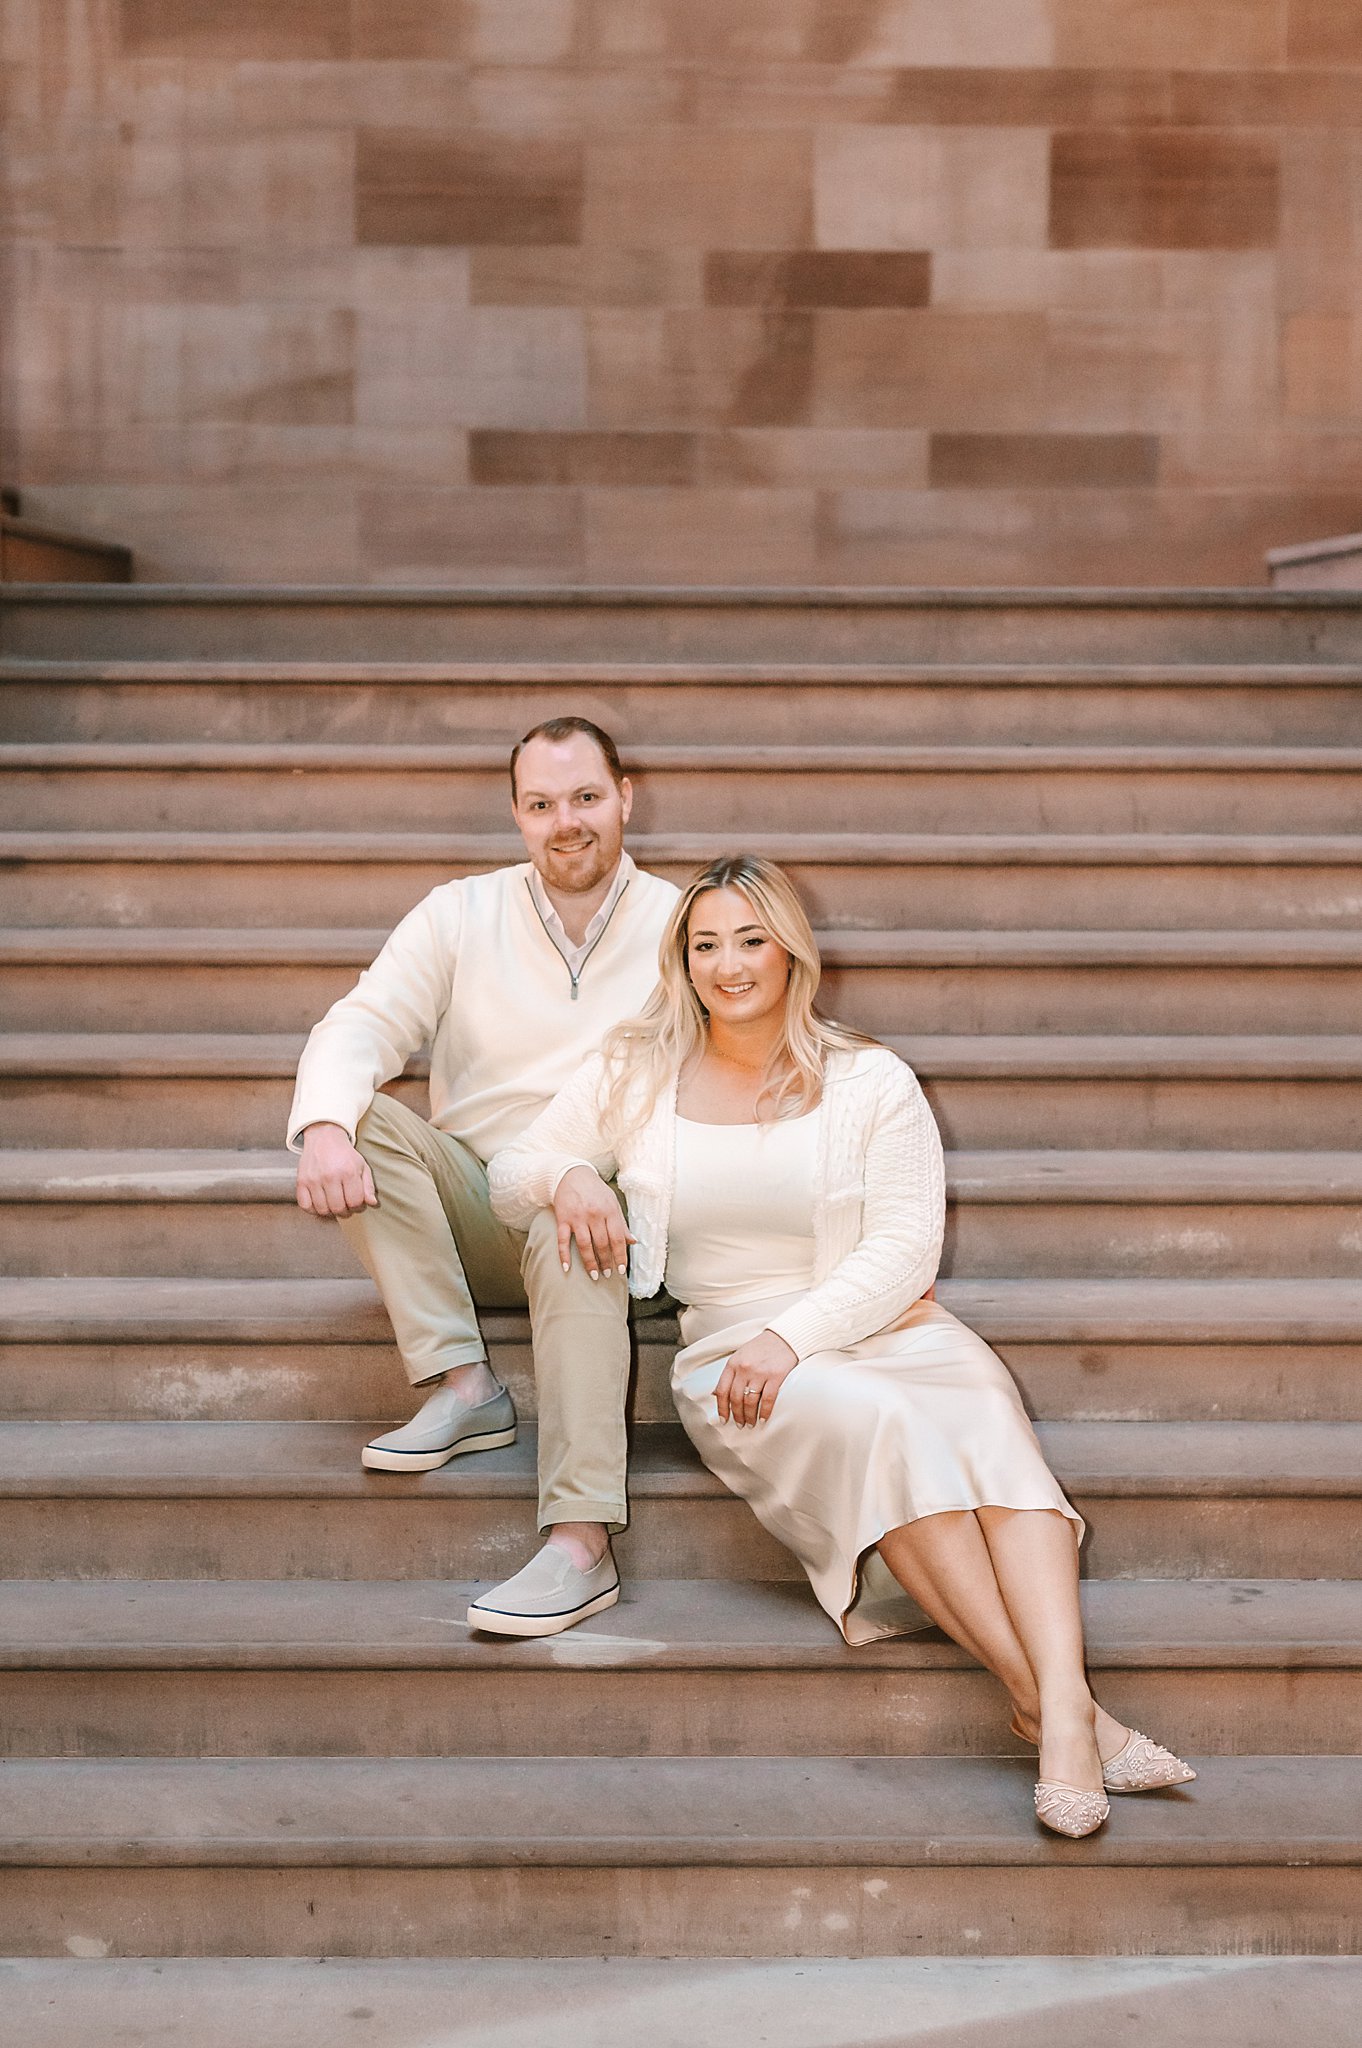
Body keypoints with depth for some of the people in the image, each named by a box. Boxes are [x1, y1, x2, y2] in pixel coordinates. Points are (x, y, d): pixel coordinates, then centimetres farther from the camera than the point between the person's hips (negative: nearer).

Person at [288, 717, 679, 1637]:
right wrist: (325, 1127, -28)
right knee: (366, 1119, -24)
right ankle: (463, 1388, -24)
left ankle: (582, 1548, -44)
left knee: (576, 1240, -37)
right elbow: (360, 1026, -5)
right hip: (474, 1207, 3)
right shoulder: (461, 915, 7)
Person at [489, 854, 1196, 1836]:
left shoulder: (870, 1081, 7)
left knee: (985, 1411, -34)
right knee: (875, 1423, -35)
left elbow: (903, 1249, -2)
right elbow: (509, 1177, 13)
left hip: (879, 1327, 1)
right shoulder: (635, 1074, 11)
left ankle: (1063, 1701, -50)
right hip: (728, 1352, -1)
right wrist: (565, 1175, -12)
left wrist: (792, 1336, -17)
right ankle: (1055, 1702, -39)